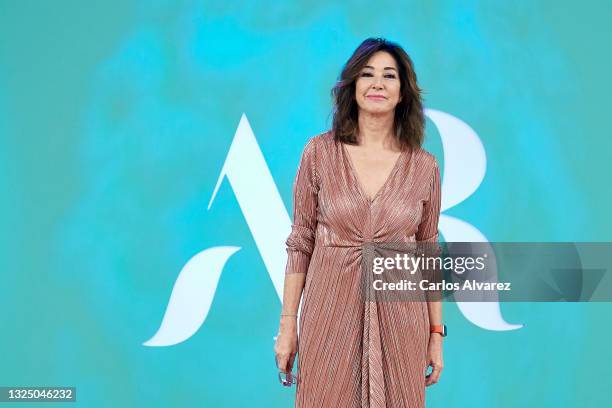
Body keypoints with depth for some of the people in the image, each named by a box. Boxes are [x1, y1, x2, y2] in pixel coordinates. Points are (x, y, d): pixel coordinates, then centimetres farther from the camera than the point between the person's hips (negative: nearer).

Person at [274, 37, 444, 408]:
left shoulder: (425, 166, 0)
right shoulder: (320, 152, -3)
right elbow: (301, 242, 0)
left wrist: (437, 334, 6)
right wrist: (287, 324, -2)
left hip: (398, 318, 1)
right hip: (330, 313, -1)